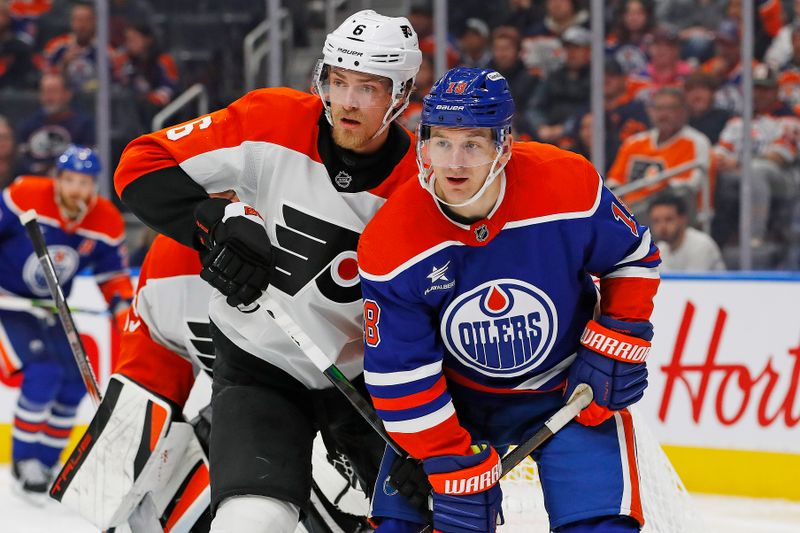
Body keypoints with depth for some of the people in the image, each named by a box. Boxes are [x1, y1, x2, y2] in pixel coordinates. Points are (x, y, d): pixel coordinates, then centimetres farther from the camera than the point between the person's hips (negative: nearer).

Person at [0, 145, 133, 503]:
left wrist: (124, 309, -13)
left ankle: (43, 464, 16)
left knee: (74, 383, 0)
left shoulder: (107, 223, -9)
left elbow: (113, 275, 3)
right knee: (43, 373, -22)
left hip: (49, 308, 6)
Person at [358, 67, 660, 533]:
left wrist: (619, 342, -12)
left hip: (569, 388, -1)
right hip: (455, 396, 1)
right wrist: (455, 468, -19)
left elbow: (634, 258, -3)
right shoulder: (390, 245, -23)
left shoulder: (569, 187, -24)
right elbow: (401, 377, -17)